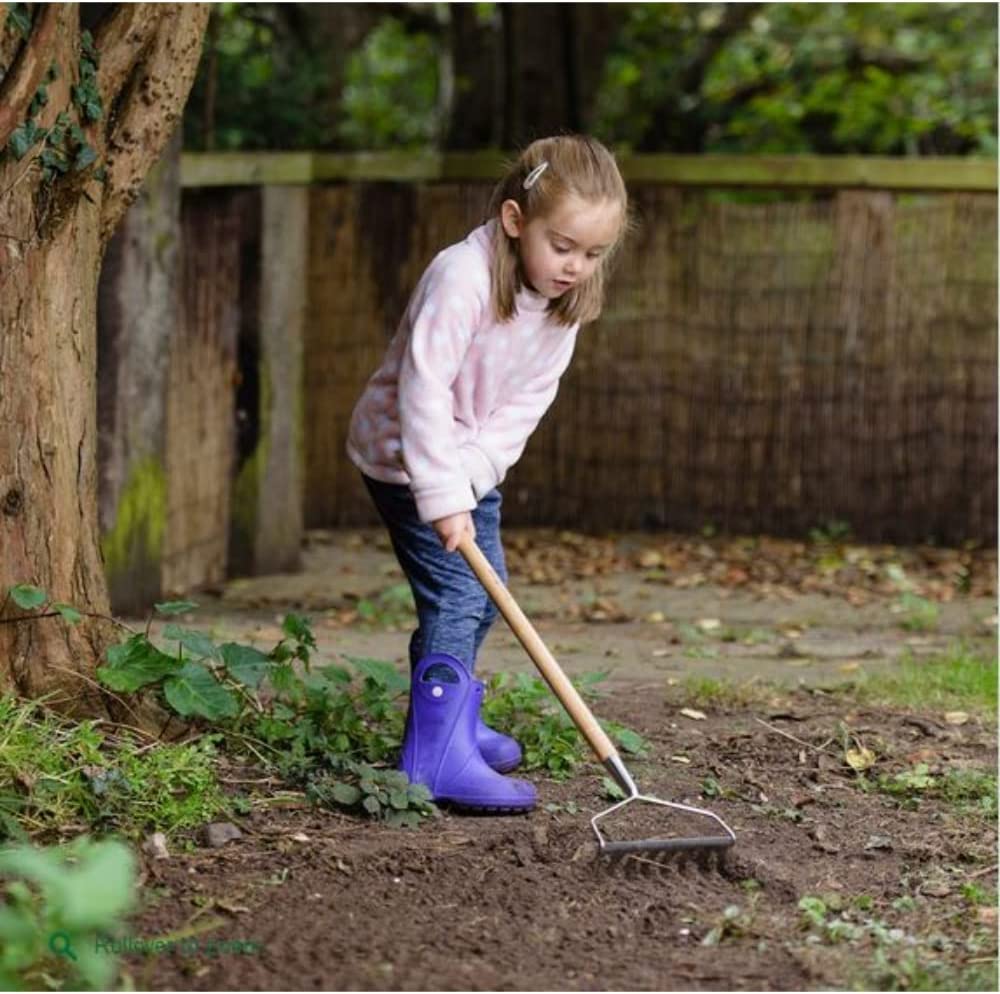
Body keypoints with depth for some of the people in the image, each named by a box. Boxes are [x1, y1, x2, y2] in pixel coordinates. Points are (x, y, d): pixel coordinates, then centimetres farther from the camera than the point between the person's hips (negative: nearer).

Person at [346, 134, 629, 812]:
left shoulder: (565, 301, -6)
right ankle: (435, 759, -22)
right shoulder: (462, 279, -30)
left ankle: (453, 719, 38)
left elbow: (527, 401, -7)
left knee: (484, 592, 18)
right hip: (405, 455, -8)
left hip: (473, 463, 8)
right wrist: (443, 497, -35)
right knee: (455, 596, -17)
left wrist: (471, 475, -19)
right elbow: (424, 391, -33)